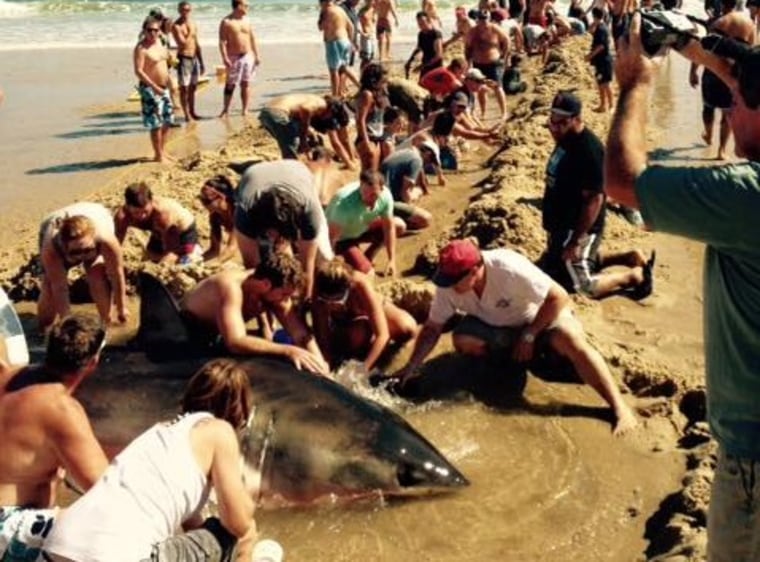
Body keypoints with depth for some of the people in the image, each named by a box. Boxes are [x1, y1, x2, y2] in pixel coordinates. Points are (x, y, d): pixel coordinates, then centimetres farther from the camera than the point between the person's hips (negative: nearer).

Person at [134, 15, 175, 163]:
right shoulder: (141, 48, -16)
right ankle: (158, 155, 6)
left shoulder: (160, 43, 9)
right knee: (156, 124, -4)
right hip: (150, 89, -9)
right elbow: (138, 71, -22)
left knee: (167, 121, 14)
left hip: (163, 88, 9)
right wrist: (154, 87, -27)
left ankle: (163, 151, 26)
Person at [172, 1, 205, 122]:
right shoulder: (176, 26, -11)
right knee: (184, 88, -3)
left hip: (194, 58, 7)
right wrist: (190, 33, -15)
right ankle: (187, 115, 1)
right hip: (183, 59, -7)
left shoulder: (193, 24, 11)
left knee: (193, 87, 13)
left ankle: (192, 112, 23)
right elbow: (183, 44, -20)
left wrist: (201, 62, 16)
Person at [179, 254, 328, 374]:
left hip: (213, 336, 7)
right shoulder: (231, 287, -38)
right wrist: (288, 351, -53)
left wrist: (319, 366, -33)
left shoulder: (276, 289, -18)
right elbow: (236, 343, -49)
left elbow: (301, 334, -17)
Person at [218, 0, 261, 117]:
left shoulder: (246, 20, 10)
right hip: (234, 58, -5)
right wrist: (225, 58, -20)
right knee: (230, 85, -1)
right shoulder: (226, 22, -7)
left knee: (246, 84, 5)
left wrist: (257, 55, 10)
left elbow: (252, 38, 15)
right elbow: (222, 42, -12)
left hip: (248, 56, 5)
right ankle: (225, 110, 8)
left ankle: (245, 110, 11)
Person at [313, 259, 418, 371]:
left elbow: (382, 334, -42)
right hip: (345, 320, 1)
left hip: (373, 311, 0)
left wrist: (363, 368, -47)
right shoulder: (319, 294, -36)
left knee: (408, 328, -28)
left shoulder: (361, 285, -41)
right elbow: (321, 335, -30)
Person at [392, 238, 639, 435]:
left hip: (540, 316, -5)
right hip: (496, 326, 5)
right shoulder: (447, 286, -22)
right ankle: (541, 355, -6)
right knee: (463, 340, -24)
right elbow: (432, 328, -12)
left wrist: (529, 335, -27)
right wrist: (411, 366, -23)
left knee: (572, 342, -34)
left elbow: (559, 297, -29)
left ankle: (620, 408, -31)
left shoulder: (510, 269, -36)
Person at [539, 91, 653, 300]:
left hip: (577, 228, -10)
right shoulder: (565, 139, 4)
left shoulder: (589, 150, -25)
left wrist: (576, 241, -26)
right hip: (561, 226, 10)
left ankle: (635, 275, 14)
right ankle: (629, 258, 27)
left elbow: (594, 199, -27)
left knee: (584, 285, -6)